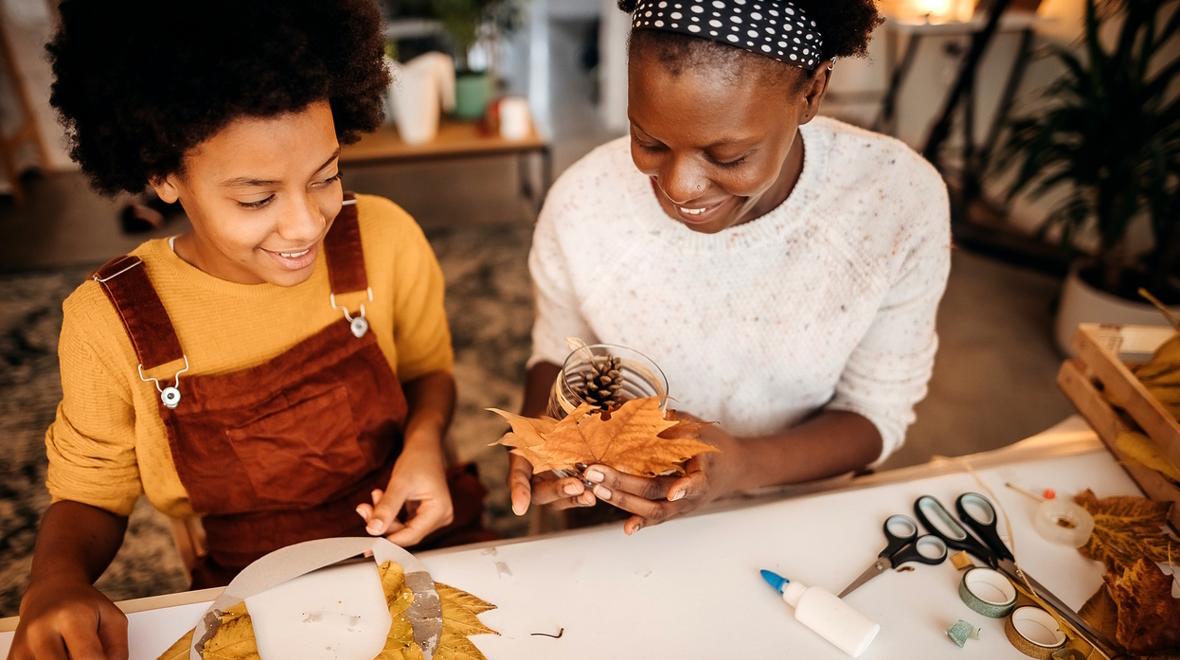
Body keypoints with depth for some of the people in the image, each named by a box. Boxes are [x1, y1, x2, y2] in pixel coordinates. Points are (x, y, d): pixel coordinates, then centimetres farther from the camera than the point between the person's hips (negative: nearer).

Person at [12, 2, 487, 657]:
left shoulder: (384, 239, -12)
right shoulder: (107, 321, -12)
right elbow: (90, 496, 3)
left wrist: (424, 438, -15)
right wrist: (54, 581, -19)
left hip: (412, 544, 0)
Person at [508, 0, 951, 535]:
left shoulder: (901, 200, -20)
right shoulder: (582, 201, -19)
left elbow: (877, 413, -9)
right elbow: (557, 353, 0)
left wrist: (745, 467, -27)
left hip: (801, 508, 1)